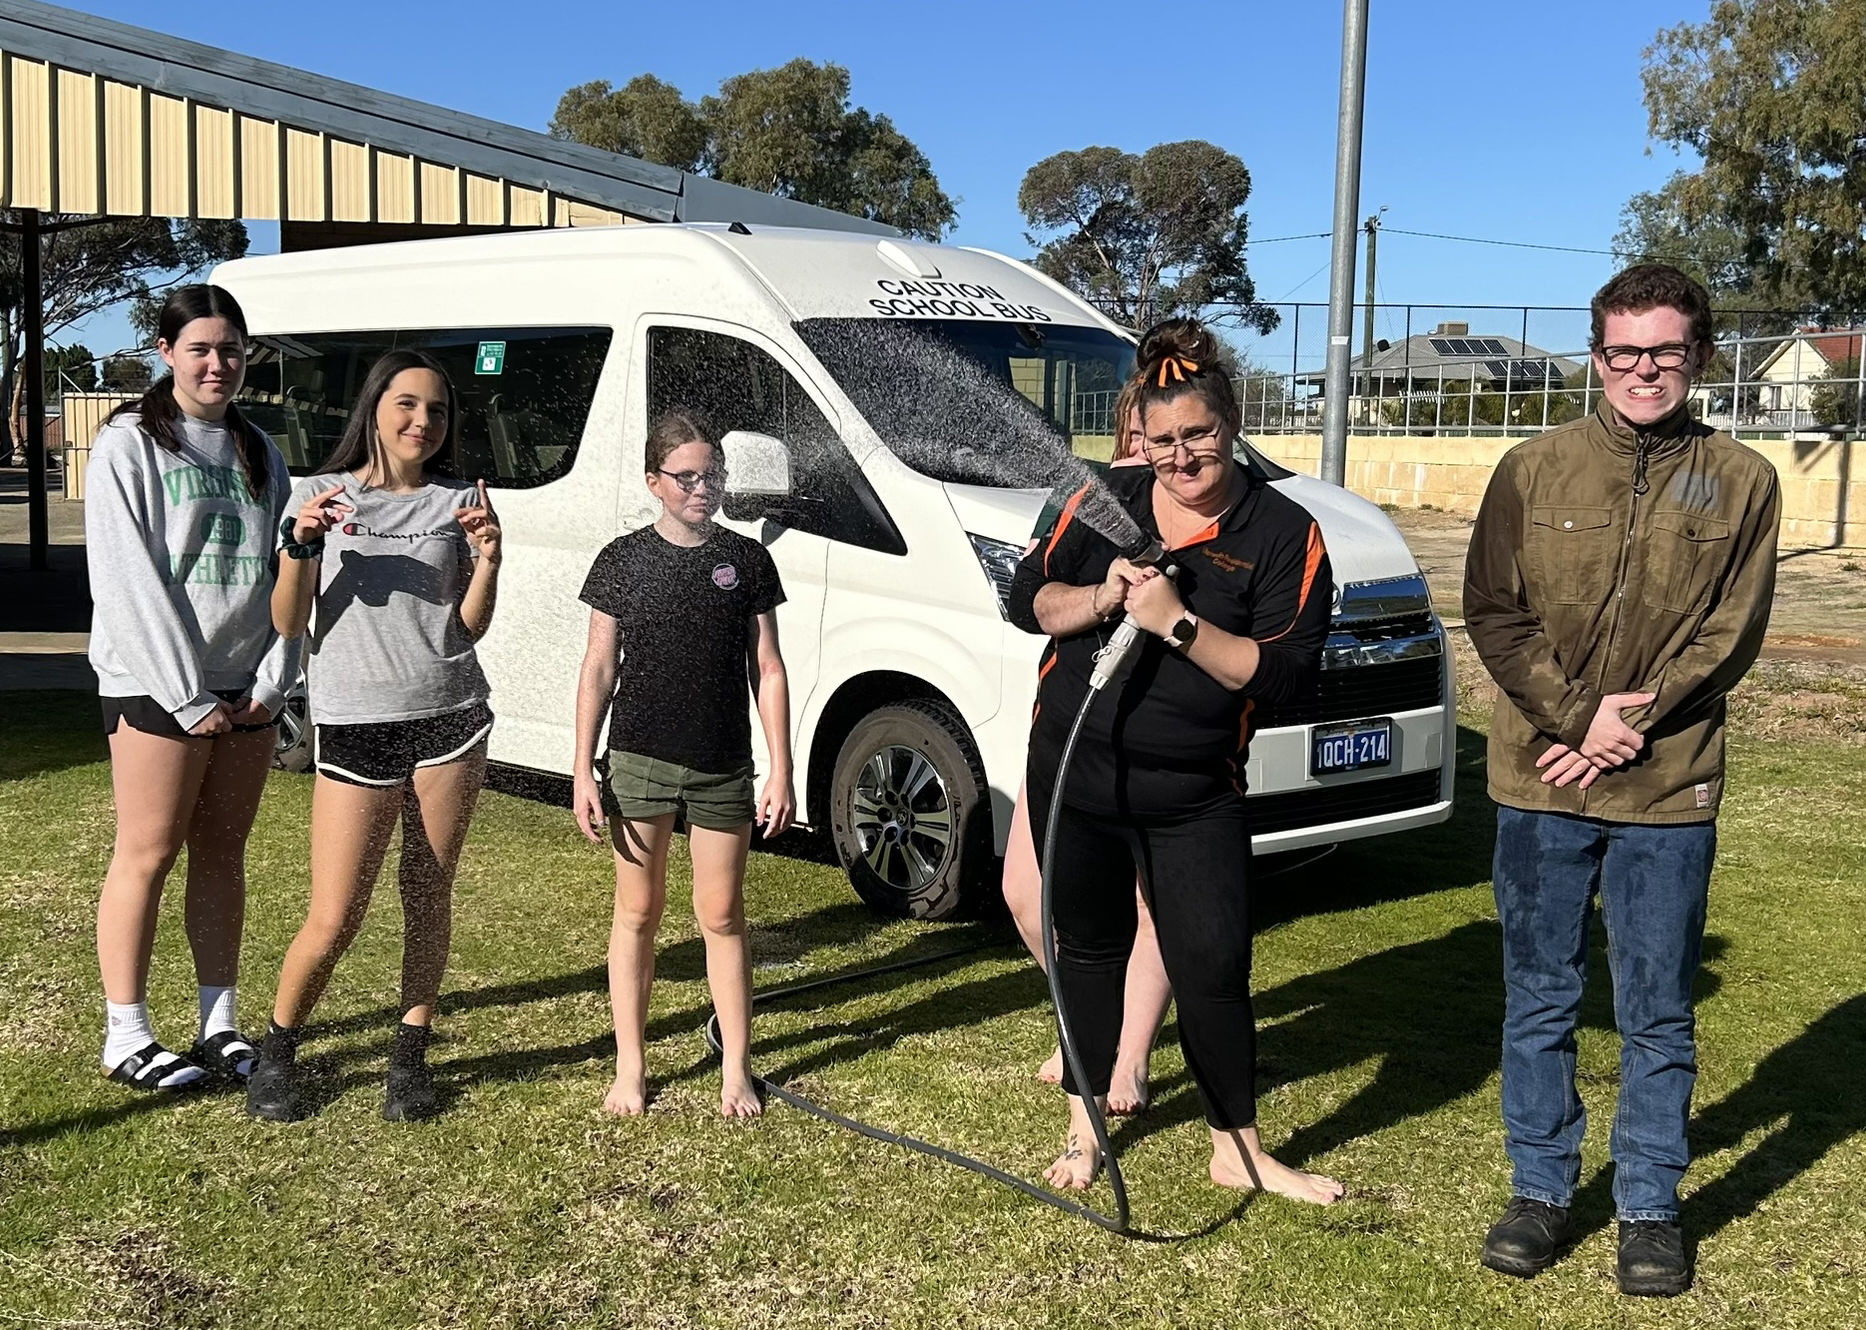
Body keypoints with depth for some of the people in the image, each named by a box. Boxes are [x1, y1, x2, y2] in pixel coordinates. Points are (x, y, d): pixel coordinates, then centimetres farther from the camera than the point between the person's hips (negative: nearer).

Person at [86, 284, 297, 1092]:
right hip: (157, 687, -5)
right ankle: (126, 1038, 7)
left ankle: (220, 1024, 18)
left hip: (245, 691, 5)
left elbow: (283, 570, 10)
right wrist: (187, 696, -15)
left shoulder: (257, 453, 13)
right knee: (148, 854, -1)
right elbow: (127, 579, -11)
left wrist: (272, 680, -3)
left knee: (223, 852, 10)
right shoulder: (130, 445, -4)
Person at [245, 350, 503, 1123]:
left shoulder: (459, 502, 7)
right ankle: (277, 1052, 22)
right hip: (353, 725, -2)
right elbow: (288, 625, 1)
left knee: (428, 898, 8)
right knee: (333, 922, -2)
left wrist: (488, 557, -11)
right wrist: (301, 544, -15)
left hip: (449, 718, 2)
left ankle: (410, 1056, 23)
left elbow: (471, 628, 5)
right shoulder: (321, 495, 4)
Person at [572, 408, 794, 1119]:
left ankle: (736, 1072, 16)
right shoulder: (623, 560, 0)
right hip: (639, 761, 0)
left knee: (722, 916, 7)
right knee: (638, 912, 9)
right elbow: (599, 668, 2)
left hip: (722, 769, 0)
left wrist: (781, 771, -1)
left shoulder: (746, 560, 2)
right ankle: (630, 1068, 20)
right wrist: (582, 771, -3)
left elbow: (767, 670, 4)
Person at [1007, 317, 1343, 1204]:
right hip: (1073, 770, 3)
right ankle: (1084, 1126, 32)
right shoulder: (1106, 501, 4)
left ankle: (1239, 1153, 19)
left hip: (1193, 795, -2)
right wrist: (1102, 597, -15)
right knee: (1089, 947, 15)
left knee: (1214, 971, 0)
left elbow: (1287, 674, -14)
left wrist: (1177, 624, -24)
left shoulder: (1284, 534, -7)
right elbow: (1026, 599, 5)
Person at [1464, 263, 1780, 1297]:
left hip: (1671, 793, 0)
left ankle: (1650, 1207, 23)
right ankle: (1540, 1188, 25)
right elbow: (1492, 612, 0)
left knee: (1658, 1017, 9)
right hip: (1541, 784, 1)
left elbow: (1729, 637, -2)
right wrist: (1578, 714, -11)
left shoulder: (1741, 483, 2)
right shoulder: (1533, 470, 3)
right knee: (1539, 1002, 10)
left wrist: (1630, 725, -12)